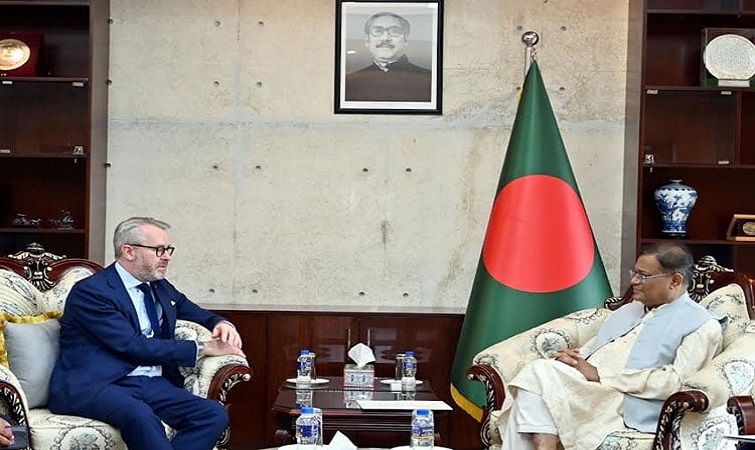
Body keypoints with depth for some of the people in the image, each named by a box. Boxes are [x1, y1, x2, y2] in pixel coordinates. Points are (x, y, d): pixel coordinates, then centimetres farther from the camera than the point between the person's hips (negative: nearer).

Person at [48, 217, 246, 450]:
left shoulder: (161, 288, 19)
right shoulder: (90, 291, -5)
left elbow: (199, 315, 34)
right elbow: (132, 346, -13)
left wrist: (222, 324, 8)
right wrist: (201, 349, -11)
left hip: (152, 384, 7)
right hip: (95, 385, -7)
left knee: (214, 415, -20)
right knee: (139, 414, -40)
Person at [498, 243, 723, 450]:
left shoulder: (702, 326, 5)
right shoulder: (629, 310, 30)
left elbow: (675, 381, -9)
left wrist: (600, 375, -12)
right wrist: (572, 357, 1)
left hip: (625, 401, -7)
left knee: (540, 373, -28)